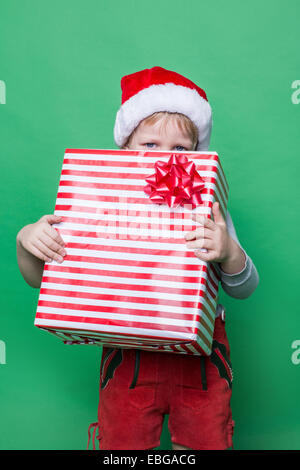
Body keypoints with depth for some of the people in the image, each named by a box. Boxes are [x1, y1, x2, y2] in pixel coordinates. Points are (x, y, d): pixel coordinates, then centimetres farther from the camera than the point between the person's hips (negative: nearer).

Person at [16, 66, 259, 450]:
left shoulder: (207, 213, -6)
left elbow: (244, 289, -11)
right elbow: (39, 279, 1)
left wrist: (230, 253, -32)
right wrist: (26, 241, -21)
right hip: (128, 352, 0)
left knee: (205, 443, 8)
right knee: (122, 444, 6)